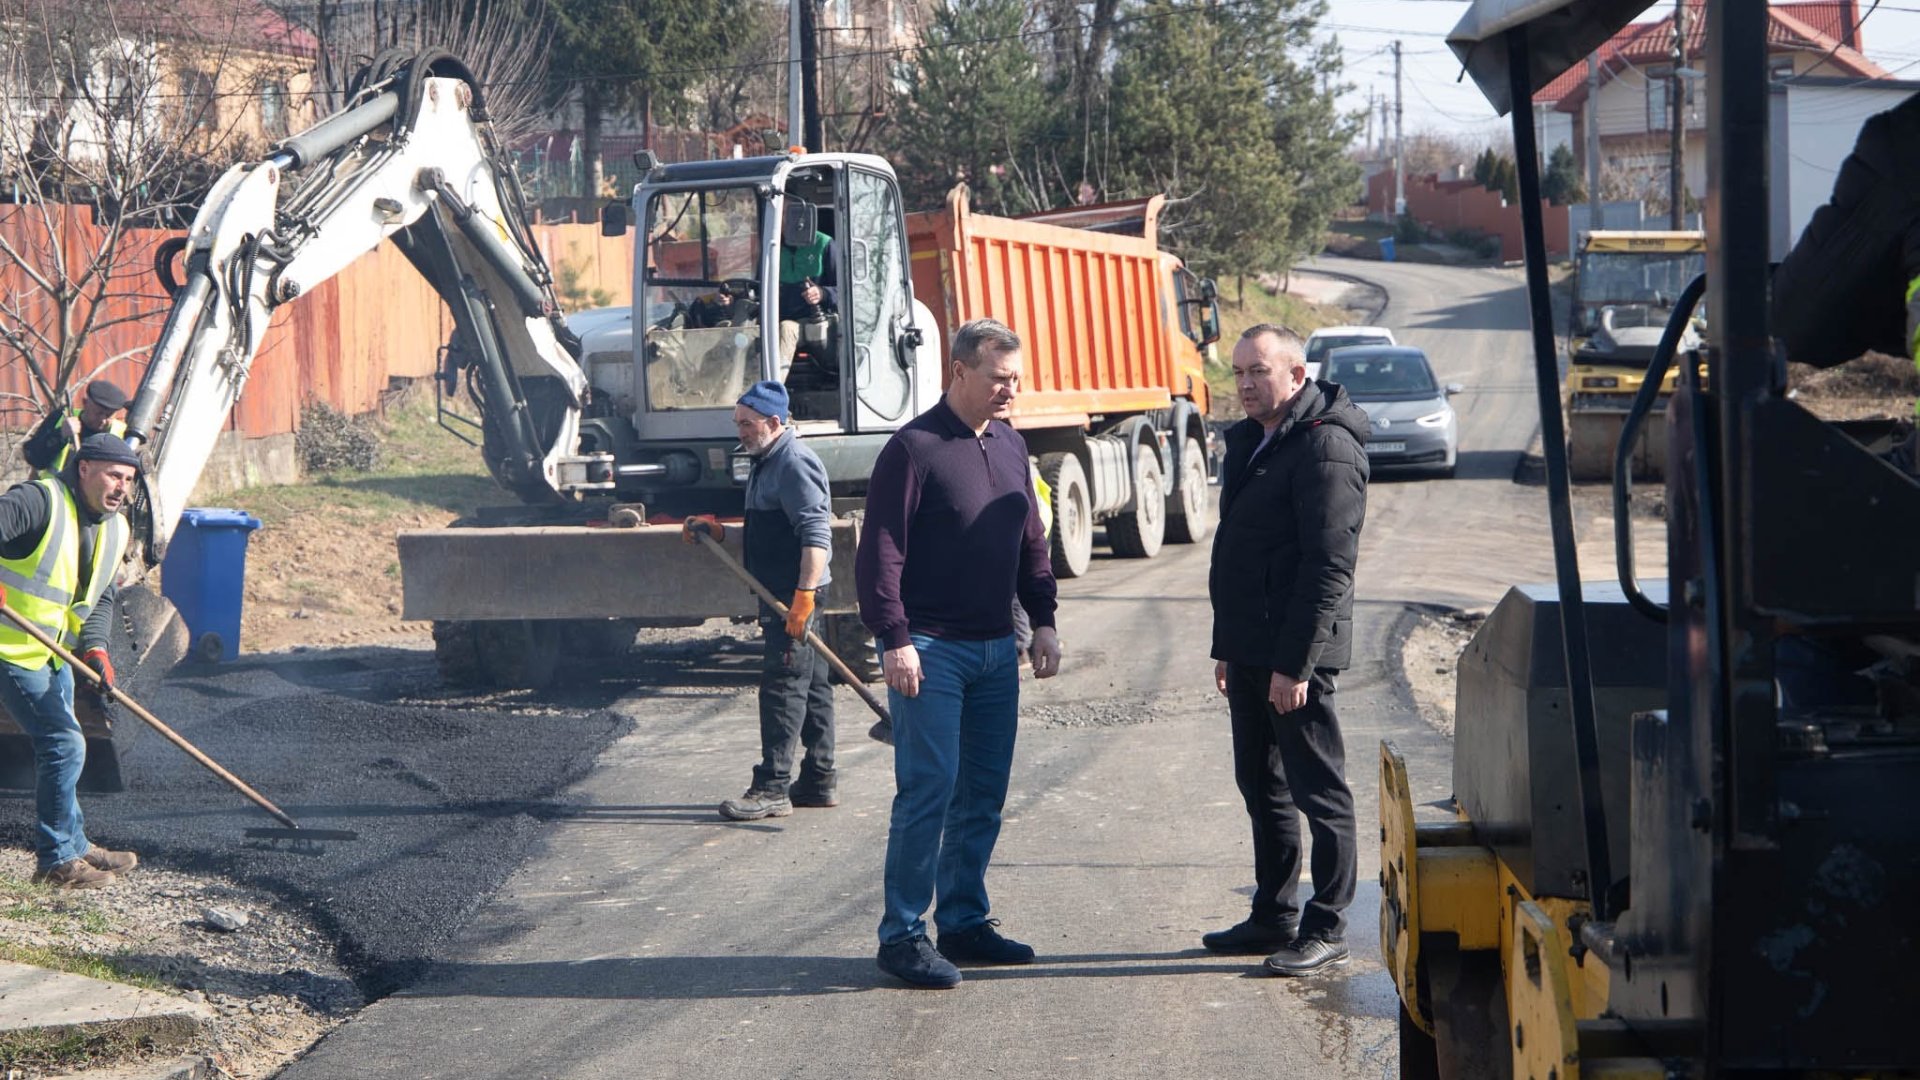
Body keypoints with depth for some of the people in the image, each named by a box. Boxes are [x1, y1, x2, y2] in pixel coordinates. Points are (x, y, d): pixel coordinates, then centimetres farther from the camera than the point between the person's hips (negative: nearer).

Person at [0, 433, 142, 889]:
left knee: (59, 748, 19)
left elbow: (100, 597, 7)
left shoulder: (114, 529, 6)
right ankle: (57, 859, -3)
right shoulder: (39, 502, -20)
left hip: (53, 654, 9)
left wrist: (94, 646, -10)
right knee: (65, 743, -12)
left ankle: (73, 847, 32)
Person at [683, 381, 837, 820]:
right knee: (810, 688, 13)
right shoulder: (766, 463, 18)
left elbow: (816, 534, -24)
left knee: (783, 686, -10)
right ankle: (817, 783, 18)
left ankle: (773, 788, -9)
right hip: (779, 595, 11)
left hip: (793, 595, -11)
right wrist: (716, 531, 17)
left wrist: (804, 596, -29)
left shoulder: (795, 463, -15)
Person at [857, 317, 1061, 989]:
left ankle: (964, 921, 19)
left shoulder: (1009, 445, 12)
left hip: (995, 649, 7)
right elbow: (880, 550, -13)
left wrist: (1043, 619, 12)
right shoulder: (915, 448, -10)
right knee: (928, 790, -8)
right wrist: (894, 639, -18)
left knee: (985, 793, 10)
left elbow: (1032, 541, 20)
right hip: (931, 651, -7)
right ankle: (902, 934, -2)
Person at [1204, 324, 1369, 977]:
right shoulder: (1252, 441, 15)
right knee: (1261, 786, 16)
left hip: (1295, 653, -10)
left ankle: (1326, 929, 5)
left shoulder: (1326, 446, -15)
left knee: (1318, 791, -1)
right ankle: (1274, 917, 25)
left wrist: (1295, 663, -22)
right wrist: (1227, 646, 19)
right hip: (1250, 648, 10)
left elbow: (1328, 565, -20)